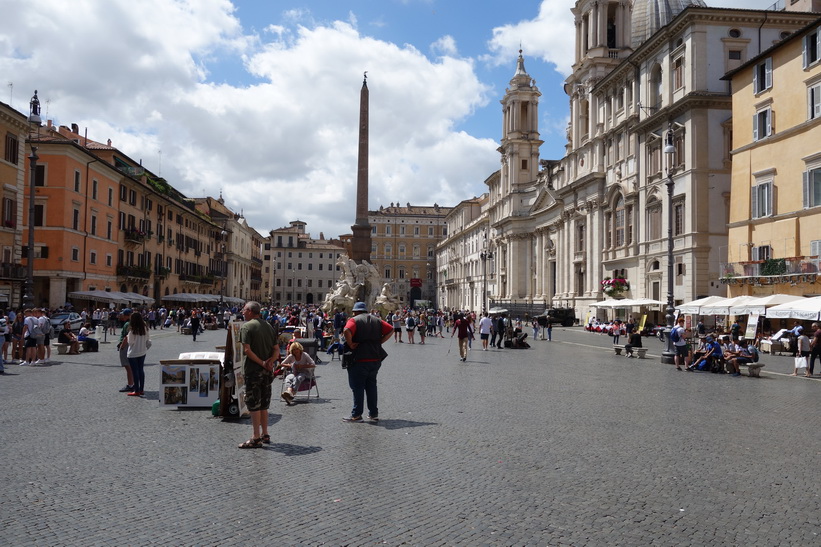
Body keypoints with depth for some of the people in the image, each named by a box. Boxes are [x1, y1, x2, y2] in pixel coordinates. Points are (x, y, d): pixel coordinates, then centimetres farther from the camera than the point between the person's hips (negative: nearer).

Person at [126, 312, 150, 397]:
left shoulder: (132, 330, -17)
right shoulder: (145, 328, 0)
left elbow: (130, 342, -13)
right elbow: (147, 340, 6)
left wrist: (127, 337, 5)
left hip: (133, 353, -6)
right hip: (142, 352, 6)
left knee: (135, 371, 1)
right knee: (141, 370, 12)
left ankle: (136, 391, 4)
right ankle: (141, 390, 16)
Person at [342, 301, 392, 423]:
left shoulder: (354, 320, -5)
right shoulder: (377, 320, 13)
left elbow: (347, 331, -26)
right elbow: (390, 330, 8)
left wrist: (350, 344, -14)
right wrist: (379, 342, 6)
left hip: (360, 359, -6)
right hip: (375, 359, 6)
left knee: (357, 387, 1)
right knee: (371, 385, 15)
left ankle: (356, 415, 3)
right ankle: (374, 413, 16)